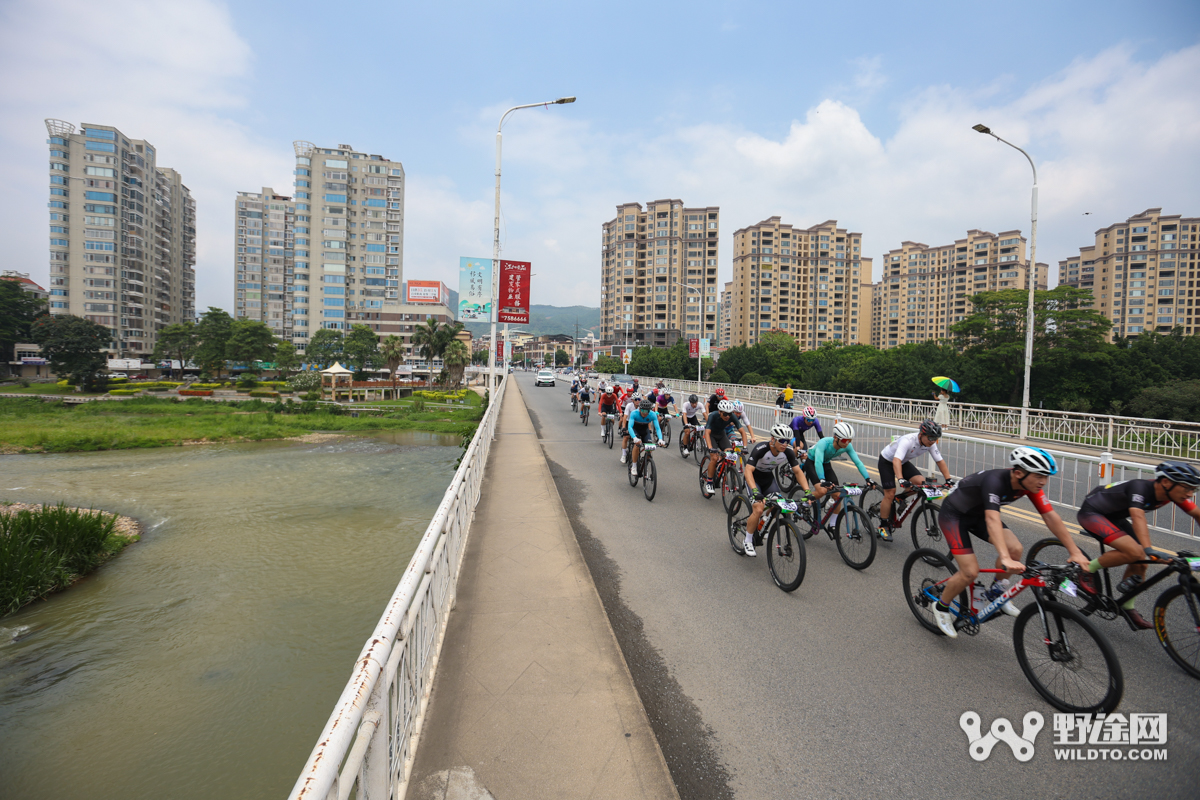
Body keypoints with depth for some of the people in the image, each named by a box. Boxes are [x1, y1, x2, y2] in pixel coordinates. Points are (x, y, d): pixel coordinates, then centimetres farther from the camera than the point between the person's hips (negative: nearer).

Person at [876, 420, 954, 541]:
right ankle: (883, 527, 0)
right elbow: (896, 461, -47)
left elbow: (940, 461, -5)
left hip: (904, 462, 6)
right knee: (890, 493, -12)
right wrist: (901, 480, -58)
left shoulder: (930, 444, -16)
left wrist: (948, 480, -12)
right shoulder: (908, 440, -36)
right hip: (886, 461, -6)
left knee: (921, 482, -18)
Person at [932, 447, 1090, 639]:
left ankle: (996, 593, 11)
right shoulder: (995, 481, -36)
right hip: (953, 514, -7)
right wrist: (1005, 559, -58)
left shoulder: (1030, 483, -14)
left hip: (977, 513, 7)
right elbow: (992, 520, -48)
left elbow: (1051, 516, -10)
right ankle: (941, 608, 9)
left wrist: (1075, 552, -13)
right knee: (970, 572, -15)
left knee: (1015, 549, -14)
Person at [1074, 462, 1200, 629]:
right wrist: (1149, 550, -54)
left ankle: (1127, 607, 19)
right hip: (1091, 513, -8)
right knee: (1134, 552, -26)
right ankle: (1087, 570, -6)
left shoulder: (1172, 493, -8)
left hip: (1114, 517, 8)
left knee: (1140, 562, 1)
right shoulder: (1140, 487, -31)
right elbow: (1138, 517, -44)